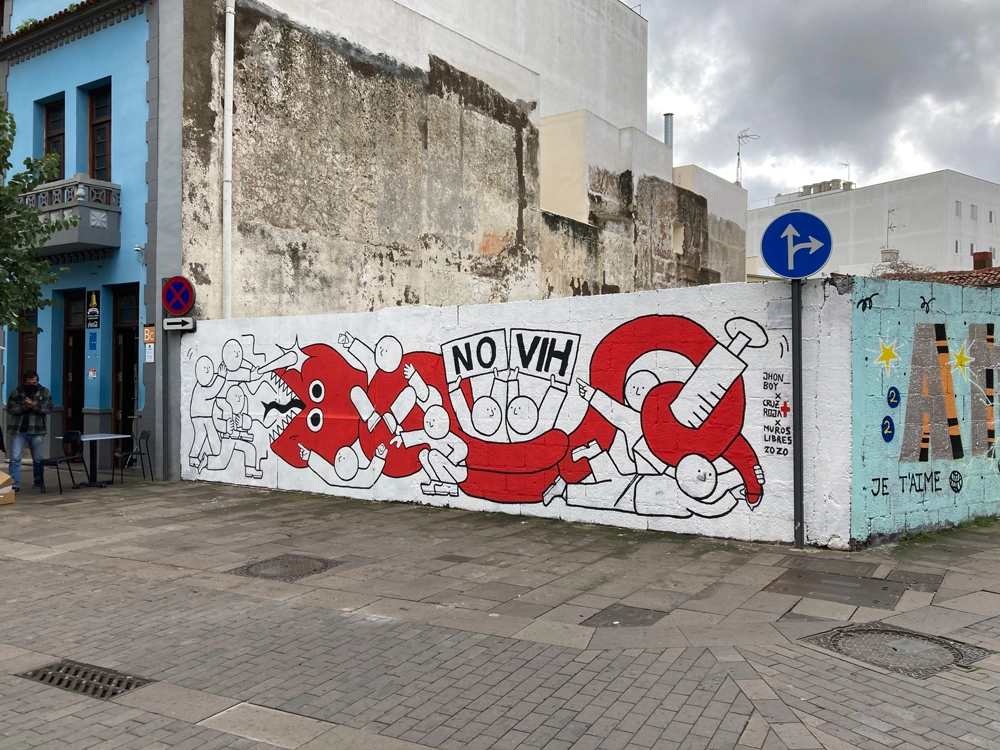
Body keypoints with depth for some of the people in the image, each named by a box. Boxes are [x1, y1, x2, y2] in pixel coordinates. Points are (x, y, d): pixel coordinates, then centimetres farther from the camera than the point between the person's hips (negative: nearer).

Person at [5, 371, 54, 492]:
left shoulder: (45, 392, 1)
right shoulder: (16, 392, 2)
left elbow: (49, 408, -6)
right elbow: (10, 409, -3)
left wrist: (33, 405, -20)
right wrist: (24, 406, -18)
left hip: (37, 431, 0)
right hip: (18, 431, 0)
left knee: (38, 458, 12)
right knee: (15, 458, -6)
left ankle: (39, 481, 31)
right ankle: (15, 485, -4)